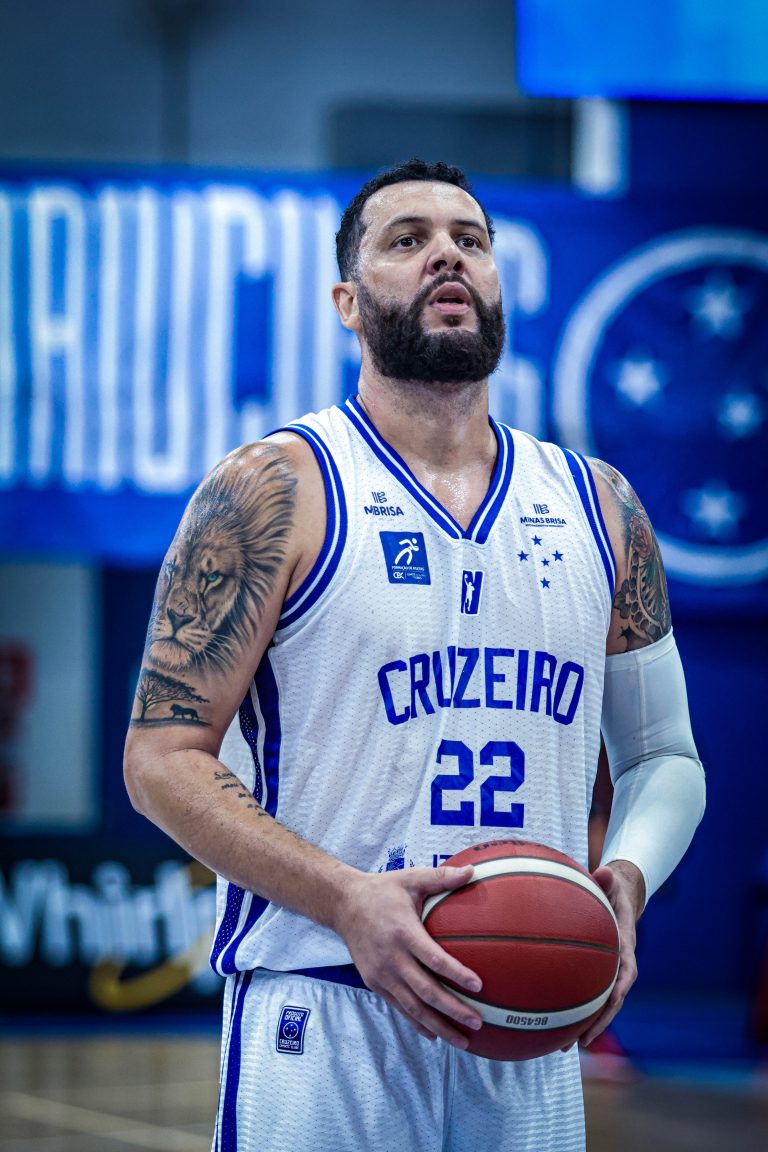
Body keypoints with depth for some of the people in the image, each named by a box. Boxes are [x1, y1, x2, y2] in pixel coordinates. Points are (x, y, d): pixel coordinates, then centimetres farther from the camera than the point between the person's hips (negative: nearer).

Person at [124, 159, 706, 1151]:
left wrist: (624, 882, -5)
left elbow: (663, 755, 17)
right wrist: (345, 901, -20)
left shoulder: (598, 507, 10)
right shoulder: (273, 492, -3)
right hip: (323, 1023, -4)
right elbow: (163, 757, -7)